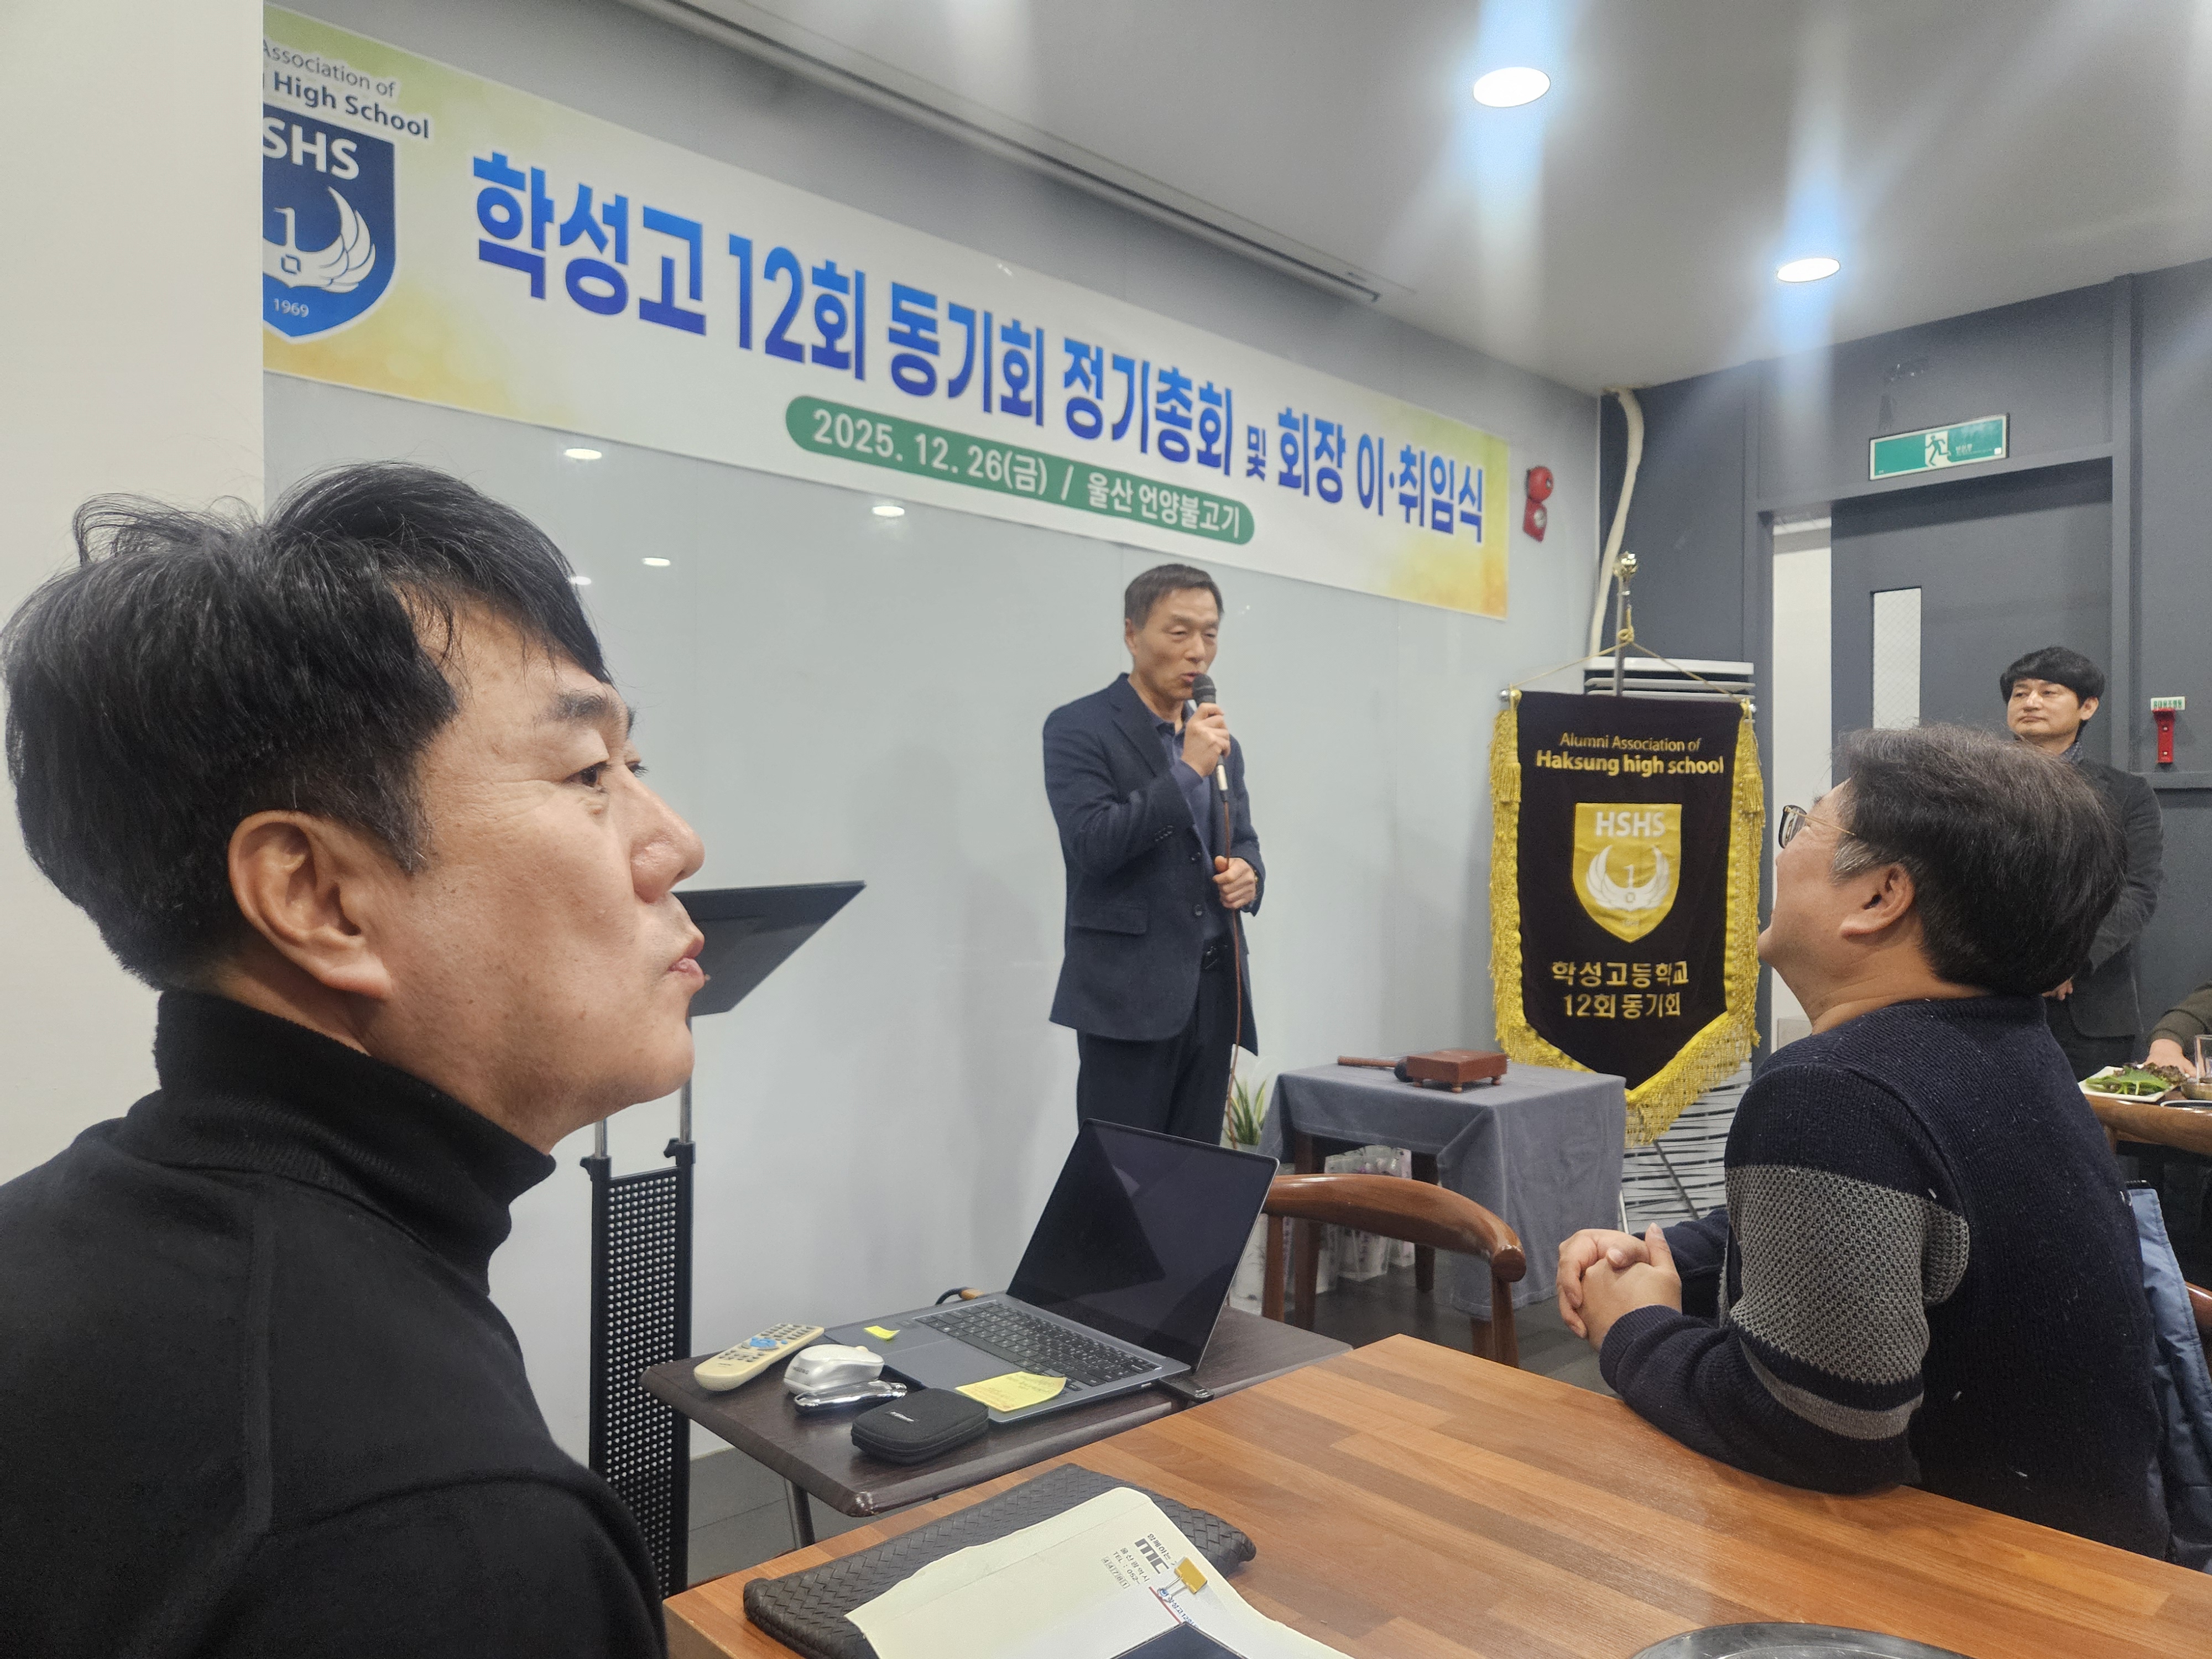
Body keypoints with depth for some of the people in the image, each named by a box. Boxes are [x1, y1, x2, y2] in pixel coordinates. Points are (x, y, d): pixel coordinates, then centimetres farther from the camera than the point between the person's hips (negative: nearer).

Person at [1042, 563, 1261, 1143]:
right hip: (1130, 992, -6)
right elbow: (1092, 844, -17)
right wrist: (1187, 771, -18)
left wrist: (1247, 872, 0)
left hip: (1214, 991, 6)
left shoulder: (1220, 739, 14)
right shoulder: (1078, 727, -6)